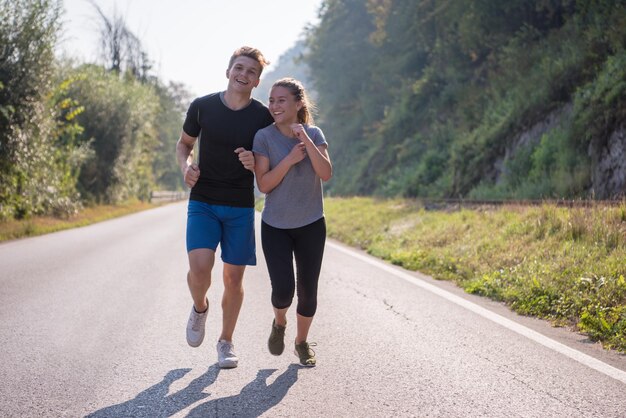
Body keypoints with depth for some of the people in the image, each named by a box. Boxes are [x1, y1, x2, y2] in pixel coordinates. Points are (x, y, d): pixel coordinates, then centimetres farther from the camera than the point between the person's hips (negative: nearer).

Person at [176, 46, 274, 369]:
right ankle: (199, 308, 15)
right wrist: (185, 167, -8)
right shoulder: (202, 107, -2)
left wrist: (255, 163, -16)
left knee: (234, 278, 4)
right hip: (203, 203, -1)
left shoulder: (263, 117, -2)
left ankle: (226, 342, 22)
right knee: (199, 267, -19)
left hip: (240, 208, 1)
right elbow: (184, 143, 14)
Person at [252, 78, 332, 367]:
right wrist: (290, 159, -22)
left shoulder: (314, 134, -3)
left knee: (308, 291, 6)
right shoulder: (264, 137, -9)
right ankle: (279, 322, 23)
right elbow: (263, 184, -12)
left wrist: (306, 140, -22)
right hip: (275, 226, -2)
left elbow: (326, 174, -15)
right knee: (283, 290, -13)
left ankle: (302, 342, 30)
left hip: (311, 225, 2)